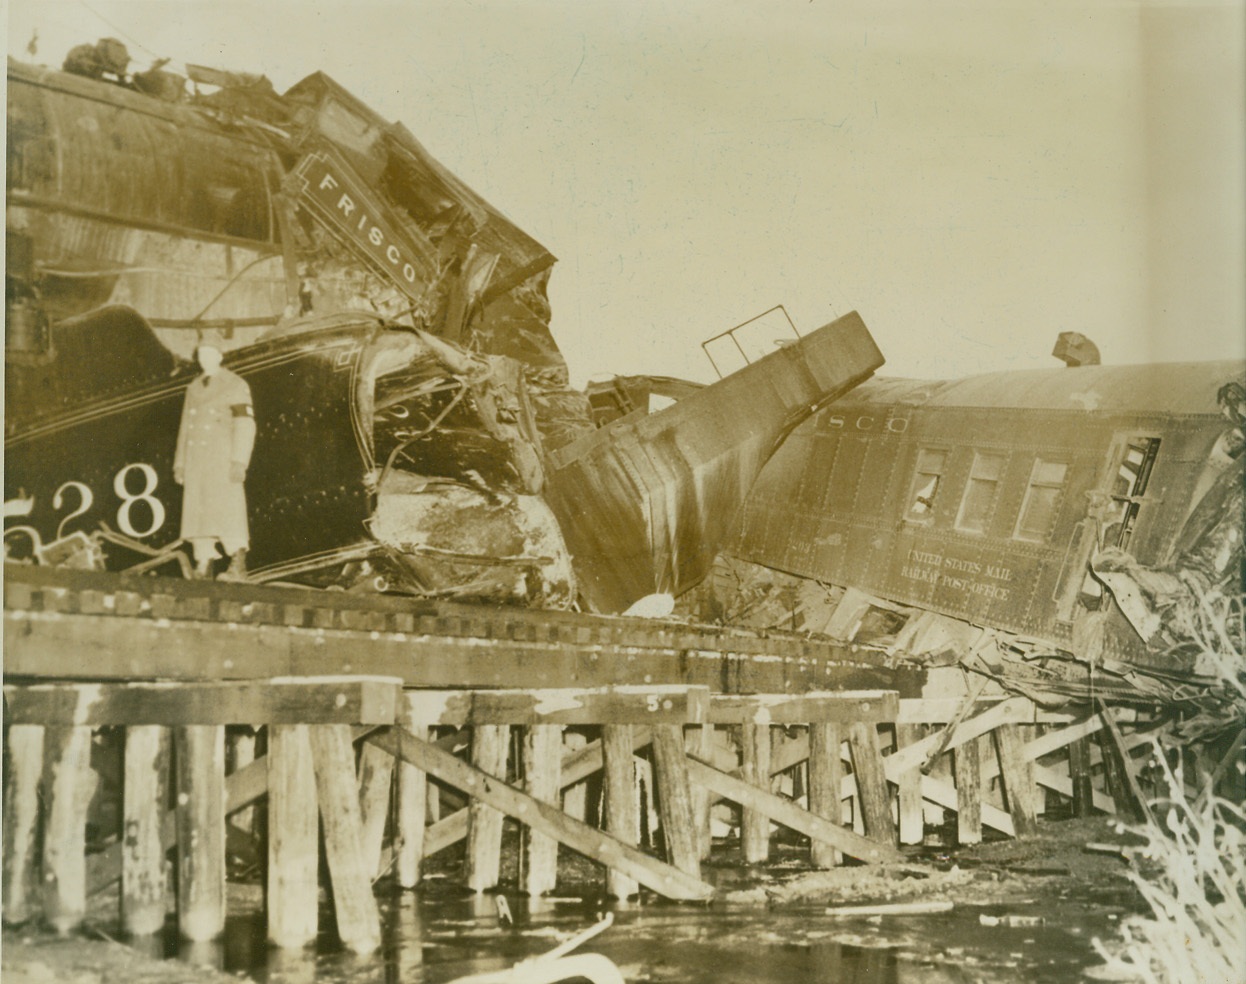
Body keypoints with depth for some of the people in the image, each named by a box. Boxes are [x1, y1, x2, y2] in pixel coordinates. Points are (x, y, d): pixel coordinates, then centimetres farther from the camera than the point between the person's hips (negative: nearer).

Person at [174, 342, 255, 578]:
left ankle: (238, 561, -11)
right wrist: (180, 463, 13)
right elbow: (185, 427, 19)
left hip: (223, 456, -6)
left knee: (227, 506, -14)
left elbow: (245, 425, -10)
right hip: (197, 457, 6)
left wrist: (239, 462, -19)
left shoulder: (236, 386, -2)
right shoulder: (194, 389, 17)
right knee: (196, 509, 0)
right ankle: (203, 564, 1)